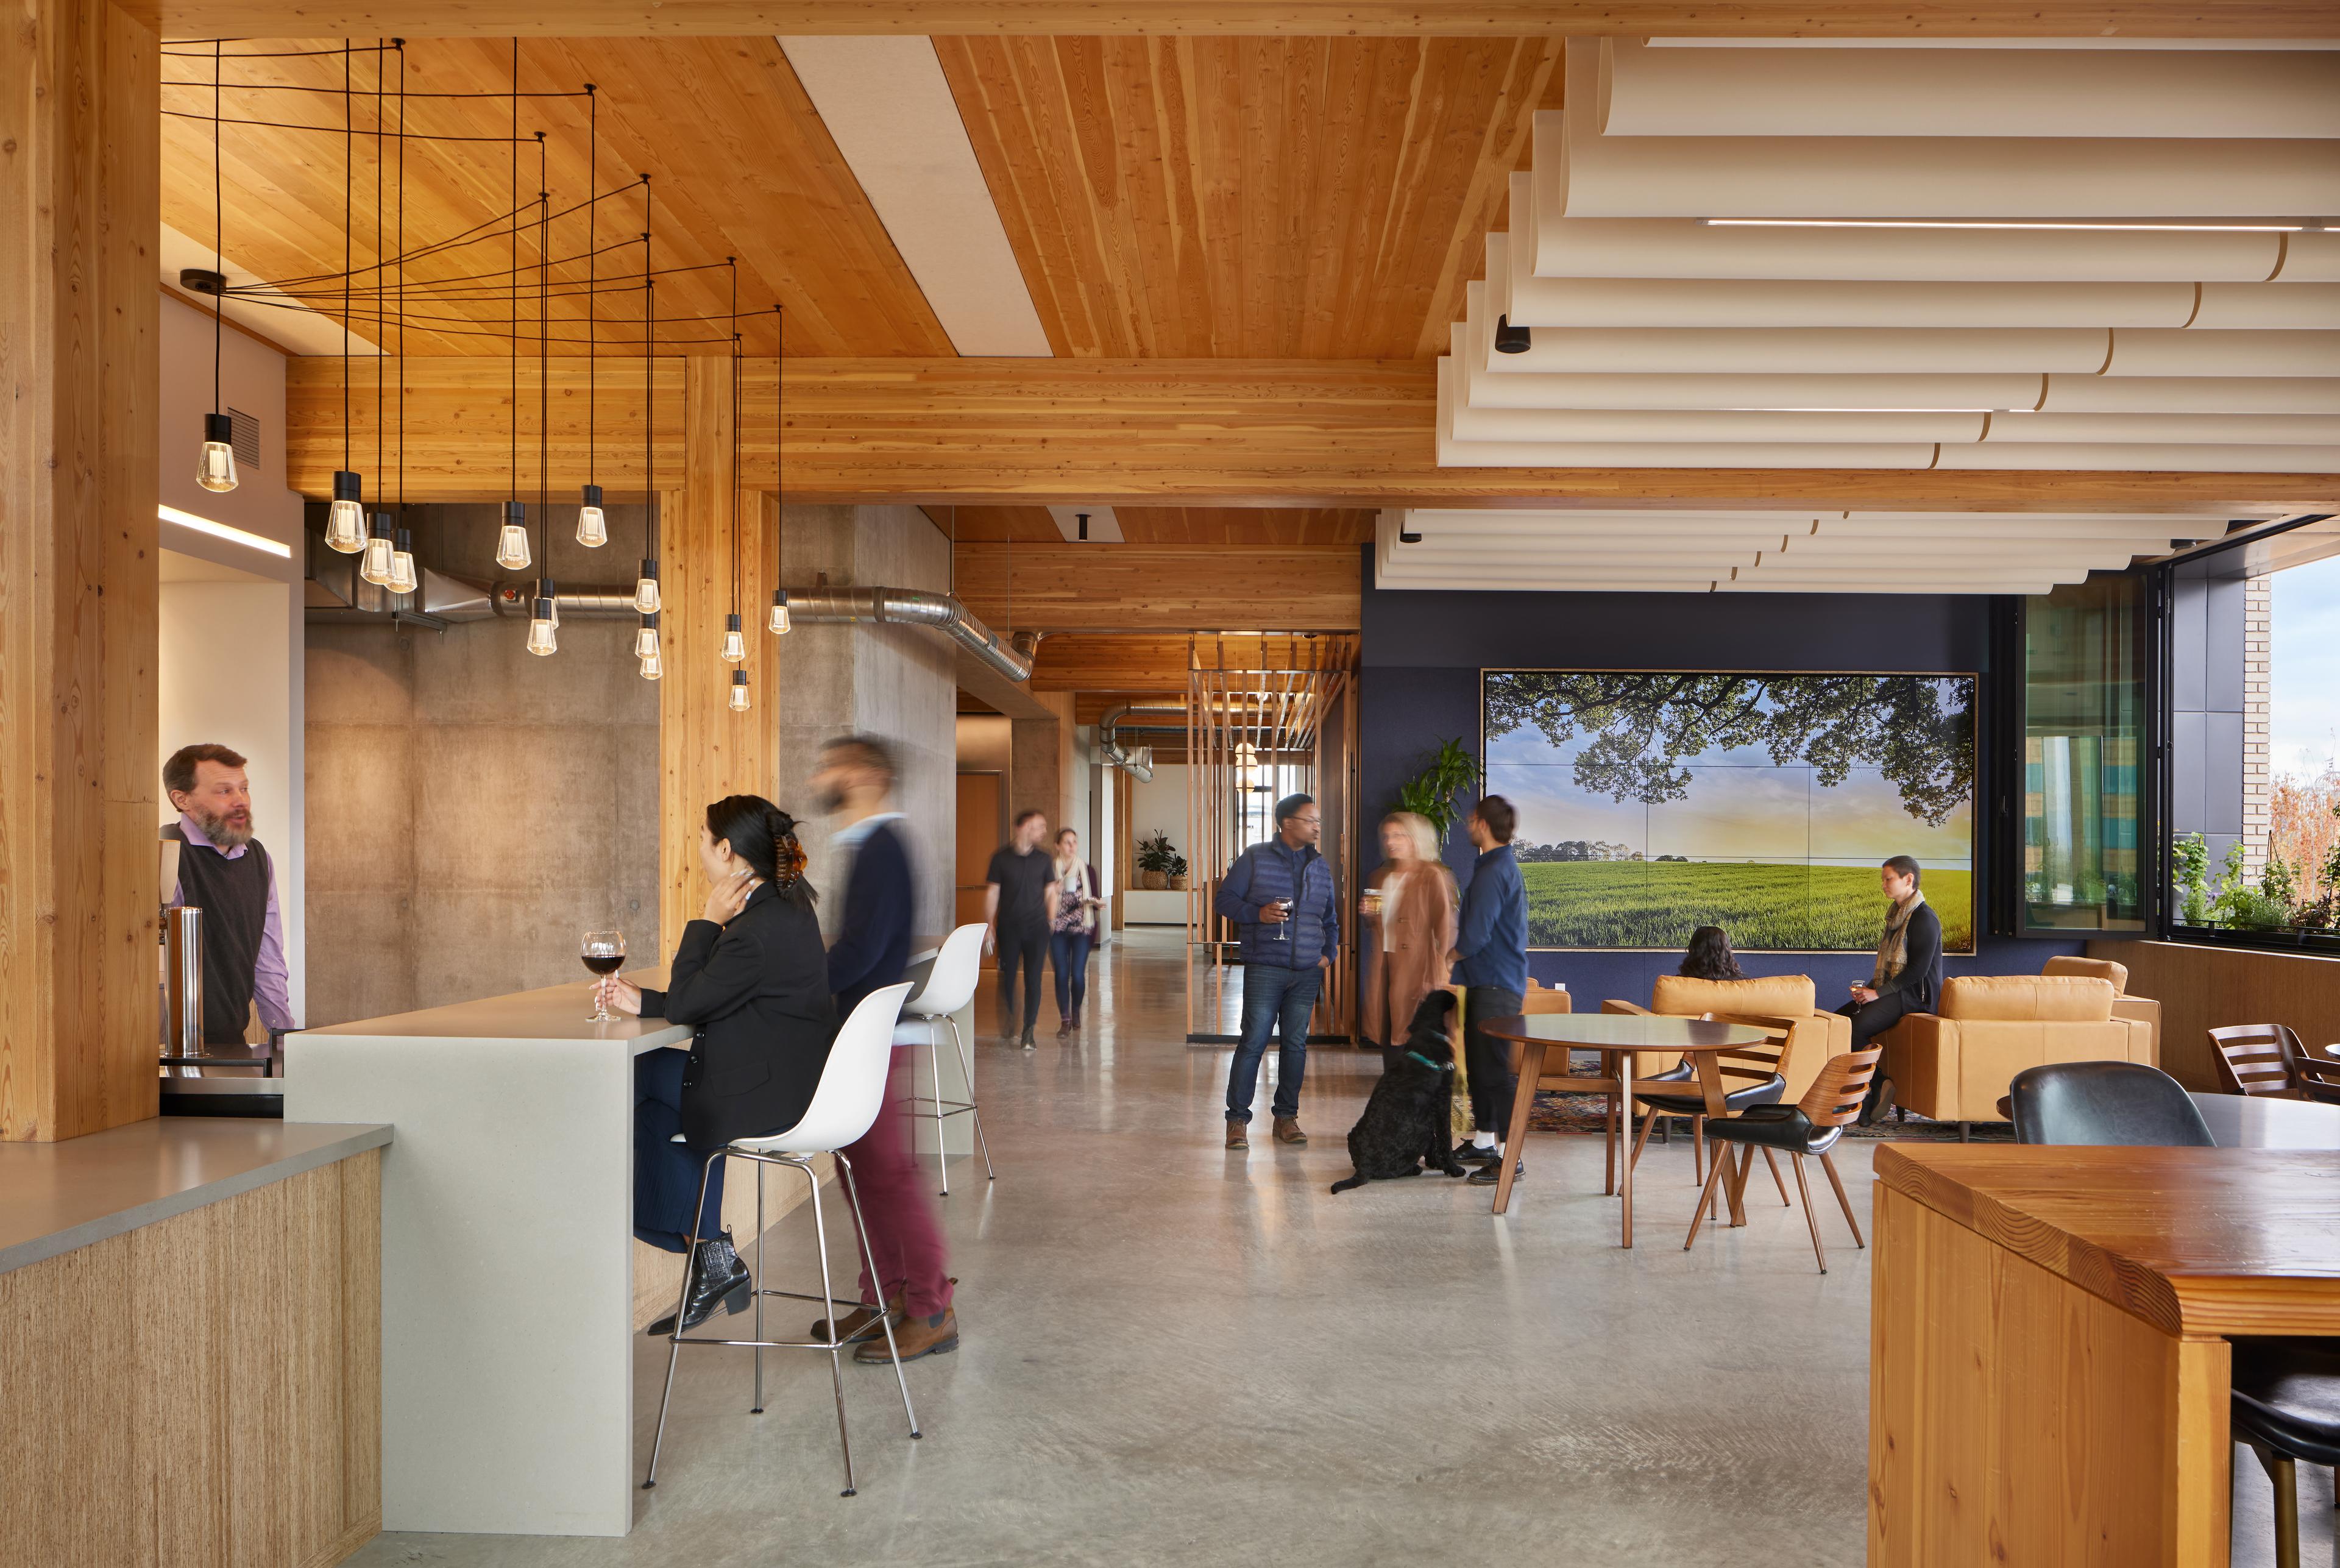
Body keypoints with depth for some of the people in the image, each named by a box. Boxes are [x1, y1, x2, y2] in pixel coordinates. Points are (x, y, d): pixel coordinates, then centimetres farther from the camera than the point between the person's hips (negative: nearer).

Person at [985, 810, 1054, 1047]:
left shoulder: (1044, 859, 5)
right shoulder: (1001, 856, -1)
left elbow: (1049, 893, 11)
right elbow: (992, 892, 2)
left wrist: (1051, 925, 8)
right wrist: (989, 926, -2)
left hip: (1037, 928, 1)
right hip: (1008, 927, -1)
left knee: (1033, 980, -2)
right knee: (1007, 978, 3)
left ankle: (1029, 1033, 4)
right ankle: (1007, 1030, 17)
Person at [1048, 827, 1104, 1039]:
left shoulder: (1087, 870, 5)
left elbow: (1095, 899, 9)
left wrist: (1095, 901, -14)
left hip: (1081, 929, 0)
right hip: (1058, 930, 0)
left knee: (1078, 974, -6)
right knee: (1061, 974, -4)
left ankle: (1076, 1012, 21)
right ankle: (1065, 1020, 4)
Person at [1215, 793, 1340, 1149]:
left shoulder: (1320, 866, 14)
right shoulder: (1255, 858, -1)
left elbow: (1330, 918, 25)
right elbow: (1224, 899, -1)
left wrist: (1329, 952, 10)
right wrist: (1258, 913, -16)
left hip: (1308, 973, 5)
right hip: (1265, 969, -5)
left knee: (1296, 1043, 8)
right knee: (1253, 1042, -6)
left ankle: (1286, 1116, 18)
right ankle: (1238, 1119, 0)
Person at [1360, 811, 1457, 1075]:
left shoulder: (1432, 876, -5)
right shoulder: (1381, 876, 17)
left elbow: (1444, 927, -9)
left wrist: (1437, 973, -15)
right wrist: (1369, 913, 4)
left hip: (1417, 971, -6)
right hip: (1384, 966, 7)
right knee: (1389, 1041, 7)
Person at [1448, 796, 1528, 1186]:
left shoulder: (1493, 873, -18)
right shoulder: (1503, 867, 16)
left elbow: (1475, 938, -22)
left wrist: (1449, 957, -5)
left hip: (1496, 988, -11)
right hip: (1487, 983, 11)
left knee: (1496, 1069, -8)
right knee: (1478, 1063, 17)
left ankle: (1509, 1155, -5)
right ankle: (1483, 1142, 27)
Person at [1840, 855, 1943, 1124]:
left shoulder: (1925, 919, -13)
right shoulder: (1896, 914, 16)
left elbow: (1918, 970, -18)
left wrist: (1879, 993, -19)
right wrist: (1869, 988, 4)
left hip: (1916, 996, -9)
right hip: (1890, 991, 9)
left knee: (1856, 1028, -28)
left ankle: (1876, 1088, -11)